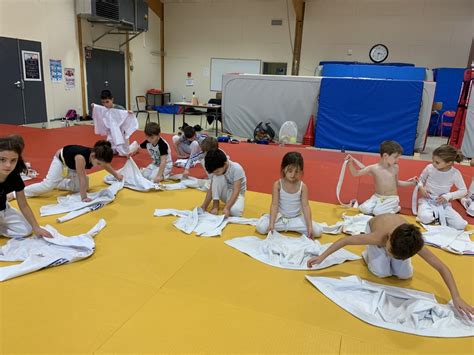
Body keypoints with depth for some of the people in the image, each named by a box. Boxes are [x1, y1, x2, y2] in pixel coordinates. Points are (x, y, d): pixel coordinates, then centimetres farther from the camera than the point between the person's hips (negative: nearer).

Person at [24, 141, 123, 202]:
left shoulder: (98, 156, -27)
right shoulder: (81, 157, -47)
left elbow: (106, 165, -1)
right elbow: (82, 178, -41)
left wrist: (116, 174, 12)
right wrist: (84, 197, -35)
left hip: (72, 165, 7)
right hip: (61, 160, -7)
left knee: (79, 187, 6)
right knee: (48, 185, -17)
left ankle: (59, 183, 27)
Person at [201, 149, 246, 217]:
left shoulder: (236, 169, -29)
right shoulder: (215, 171, -14)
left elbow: (236, 191, -32)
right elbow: (211, 189, -10)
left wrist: (227, 208, -42)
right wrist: (204, 206, -19)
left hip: (237, 193, -4)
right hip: (225, 193, 4)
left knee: (235, 211, -37)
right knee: (217, 177, -28)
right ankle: (215, 204, -18)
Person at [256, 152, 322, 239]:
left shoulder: (302, 186, -10)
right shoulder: (277, 185, -13)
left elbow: (305, 206, -13)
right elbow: (274, 205, -16)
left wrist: (310, 227, -21)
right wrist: (271, 223, -26)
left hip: (297, 218, 2)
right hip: (280, 216, -2)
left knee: (317, 231, -18)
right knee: (261, 227, -25)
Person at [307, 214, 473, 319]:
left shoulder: (414, 244, -39)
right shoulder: (378, 237, -46)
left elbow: (442, 267, -29)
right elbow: (346, 240, -37)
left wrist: (456, 297, -33)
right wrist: (321, 257, -34)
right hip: (375, 228, -2)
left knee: (406, 275, -9)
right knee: (381, 272, -18)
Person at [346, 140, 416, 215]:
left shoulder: (395, 168, -2)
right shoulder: (373, 168, -10)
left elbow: (396, 183, 14)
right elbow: (355, 173, -10)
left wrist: (409, 183, 5)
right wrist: (350, 163, -27)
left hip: (391, 198, -1)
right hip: (377, 197, 1)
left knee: (378, 212, -23)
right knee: (364, 209, -21)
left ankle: (394, 207, 6)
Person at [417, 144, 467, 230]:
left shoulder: (455, 174, -12)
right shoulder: (430, 168, -11)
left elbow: (463, 191, -1)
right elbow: (420, 180, 6)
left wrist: (448, 196, -16)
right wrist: (421, 187, -17)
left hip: (443, 203, 1)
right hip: (427, 200, -1)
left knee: (461, 225, -16)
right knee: (425, 218, -34)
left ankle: (438, 216, 5)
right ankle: (436, 216, 0)